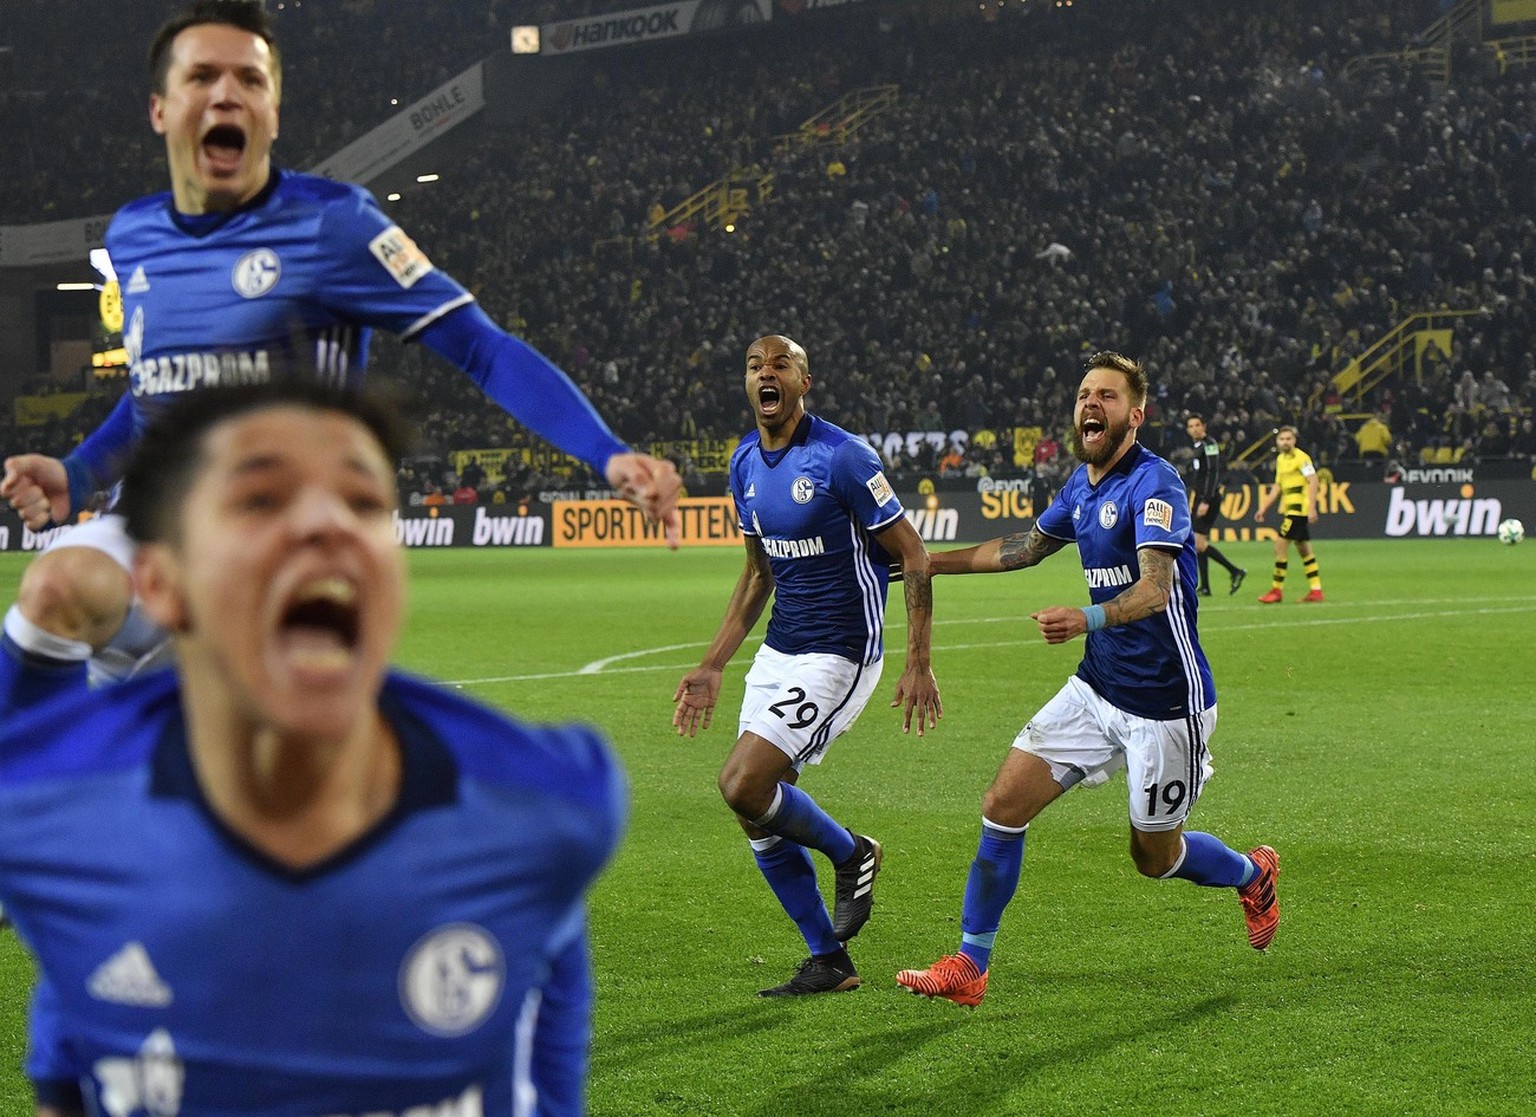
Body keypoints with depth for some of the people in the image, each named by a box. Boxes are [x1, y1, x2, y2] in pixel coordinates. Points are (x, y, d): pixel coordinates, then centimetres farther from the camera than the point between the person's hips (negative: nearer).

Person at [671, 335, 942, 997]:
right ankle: (829, 961, 17)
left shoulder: (842, 457, -15)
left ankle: (851, 854, 9)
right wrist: (712, 666, 16)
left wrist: (918, 664, -16)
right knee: (759, 814, 4)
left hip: (838, 654, -8)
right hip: (778, 651, 8)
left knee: (742, 787, -18)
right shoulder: (745, 464, 8)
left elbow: (912, 557, -11)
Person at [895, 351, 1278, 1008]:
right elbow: (1028, 546, 26)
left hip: (1165, 704, -7)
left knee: (1155, 858, 8)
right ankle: (970, 966, 4)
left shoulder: (1153, 483, -18)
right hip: (1096, 688, 7)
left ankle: (1252, 875, 40)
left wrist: (1087, 619, -51)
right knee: (1003, 804, -5)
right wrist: (935, 562, 27)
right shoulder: (1082, 484, 7)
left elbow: (1156, 584, -33)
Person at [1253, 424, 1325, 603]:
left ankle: (1277, 590, -4)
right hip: (1289, 510, 9)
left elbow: (1313, 480, -18)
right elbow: (1278, 486, 23)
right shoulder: (1280, 459, 15)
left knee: (1280, 547, -9)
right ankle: (1315, 590, 14)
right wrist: (1263, 508, 18)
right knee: (1304, 550, 10)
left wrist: (1312, 508, -25)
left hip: (1298, 510, -9)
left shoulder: (1301, 457, -12)